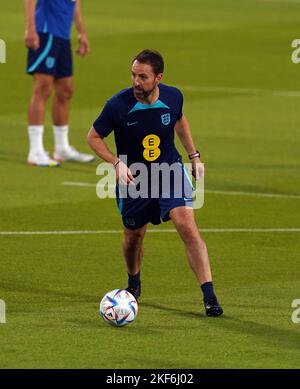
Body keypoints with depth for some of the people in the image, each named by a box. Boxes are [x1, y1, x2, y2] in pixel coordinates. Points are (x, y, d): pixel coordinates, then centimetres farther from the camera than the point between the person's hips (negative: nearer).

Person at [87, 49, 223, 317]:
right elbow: (94, 137, -7)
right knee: (134, 235, 14)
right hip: (133, 179, 0)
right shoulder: (118, 105, -22)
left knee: (188, 228, -17)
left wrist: (194, 156, 10)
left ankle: (209, 296, -16)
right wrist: (116, 163, -21)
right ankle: (133, 283, 47)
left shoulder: (173, 97, -13)